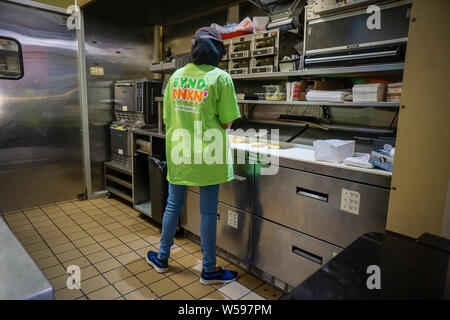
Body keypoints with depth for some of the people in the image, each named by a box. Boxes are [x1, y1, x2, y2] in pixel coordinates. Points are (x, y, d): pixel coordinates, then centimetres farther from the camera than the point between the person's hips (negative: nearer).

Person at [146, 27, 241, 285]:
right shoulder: (221, 78, -11)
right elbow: (226, 122, -12)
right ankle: (209, 270, 24)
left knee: (173, 206, 19)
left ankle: (162, 258, 36)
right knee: (208, 213, 7)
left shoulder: (176, 76, 4)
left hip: (178, 154, 5)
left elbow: (167, 118, 9)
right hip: (207, 156, -4)